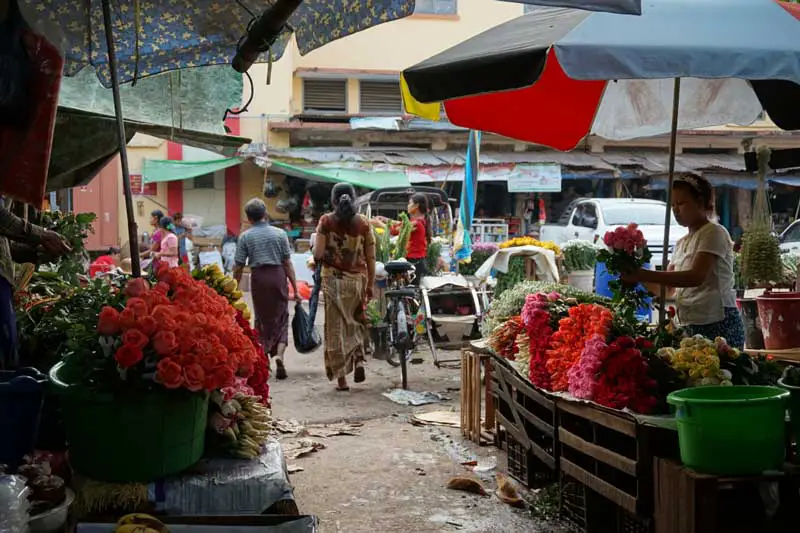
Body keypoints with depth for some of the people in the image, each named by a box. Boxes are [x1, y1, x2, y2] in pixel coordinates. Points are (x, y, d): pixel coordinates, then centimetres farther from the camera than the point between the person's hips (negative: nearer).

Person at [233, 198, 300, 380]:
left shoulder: (245, 237, 1)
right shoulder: (280, 233, 1)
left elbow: (238, 266, 0)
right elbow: (287, 263, 0)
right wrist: (295, 288, 3)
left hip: (258, 278, 0)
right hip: (278, 276, 0)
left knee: (262, 319, 14)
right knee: (281, 318, 7)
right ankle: (279, 353, -13)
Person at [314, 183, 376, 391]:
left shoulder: (326, 221, -4)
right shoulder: (363, 222, 1)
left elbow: (318, 255, -10)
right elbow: (370, 258, 2)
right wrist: (370, 285, 10)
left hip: (333, 279, -2)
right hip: (357, 279, 2)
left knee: (336, 327, 5)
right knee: (356, 323, 21)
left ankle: (341, 378, 7)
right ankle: (359, 360, 0)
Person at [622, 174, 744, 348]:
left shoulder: (714, 233, -6)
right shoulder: (682, 243, 16)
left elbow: (697, 277, -22)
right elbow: (666, 288, 13)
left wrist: (645, 274, -25)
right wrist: (638, 276, -5)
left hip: (719, 326, -7)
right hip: (690, 327, 7)